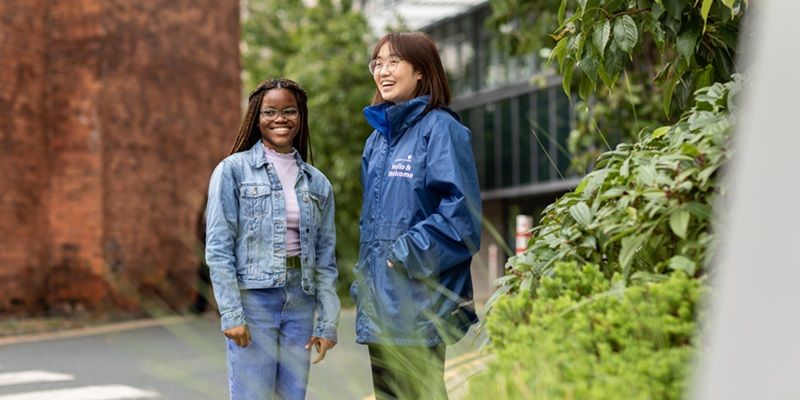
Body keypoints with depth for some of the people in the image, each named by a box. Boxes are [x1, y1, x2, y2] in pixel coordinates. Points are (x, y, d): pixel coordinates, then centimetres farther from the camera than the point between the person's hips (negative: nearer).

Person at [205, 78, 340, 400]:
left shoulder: (317, 182, 10)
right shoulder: (233, 170, -1)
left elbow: (325, 259, 11)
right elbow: (218, 249, -6)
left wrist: (328, 323, 4)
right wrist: (231, 313, -12)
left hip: (300, 301, 4)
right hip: (253, 298, -4)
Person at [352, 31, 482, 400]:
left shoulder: (440, 129, -8)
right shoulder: (378, 139, 16)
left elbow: (461, 212, -16)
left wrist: (410, 252, -16)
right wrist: (362, 280, 16)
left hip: (420, 302, -8)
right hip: (379, 303, 8)